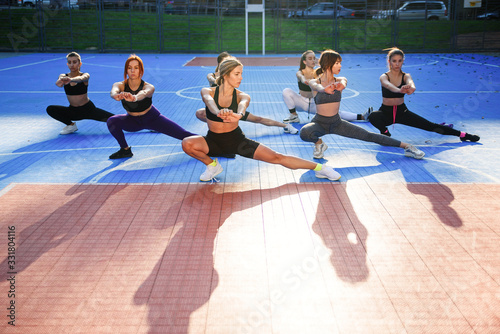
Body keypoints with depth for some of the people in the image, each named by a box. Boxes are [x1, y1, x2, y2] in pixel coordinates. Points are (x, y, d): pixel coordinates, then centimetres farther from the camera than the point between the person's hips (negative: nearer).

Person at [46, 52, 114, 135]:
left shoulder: (85, 75, -10)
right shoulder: (63, 76, -3)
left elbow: (81, 78, -36)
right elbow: (59, 82, -28)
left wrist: (71, 80, -59)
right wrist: (60, 81, -54)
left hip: (88, 109, -3)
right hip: (72, 110, 3)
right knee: (50, 109, -19)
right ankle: (71, 125, 0)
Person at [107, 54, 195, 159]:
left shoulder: (149, 87, -28)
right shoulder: (120, 85, -22)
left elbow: (144, 93, -53)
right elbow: (114, 91, -46)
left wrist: (134, 98, -76)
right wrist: (116, 96, -71)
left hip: (152, 118, -2)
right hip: (133, 120, 2)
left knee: (183, 134, -11)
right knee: (112, 121, -24)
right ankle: (125, 150, -2)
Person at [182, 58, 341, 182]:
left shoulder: (241, 96, -10)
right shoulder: (207, 92, -11)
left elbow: (243, 104, -35)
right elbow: (209, 102, -36)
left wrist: (238, 114, -61)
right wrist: (219, 112, -60)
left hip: (236, 140, 0)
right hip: (214, 141, 0)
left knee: (276, 157, -13)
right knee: (187, 143, -30)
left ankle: (319, 168, -3)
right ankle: (212, 165, -3)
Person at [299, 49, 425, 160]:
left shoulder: (340, 80, -3)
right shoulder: (315, 82, -10)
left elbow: (343, 84, -28)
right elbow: (318, 87, -35)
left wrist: (340, 86, -55)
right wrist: (325, 89, -60)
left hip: (337, 122, 2)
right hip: (319, 123, -2)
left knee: (368, 135, -5)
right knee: (304, 133, -36)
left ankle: (406, 146, 2)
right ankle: (318, 143, -2)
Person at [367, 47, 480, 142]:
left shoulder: (405, 76, -4)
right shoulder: (384, 77, -12)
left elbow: (410, 82, -29)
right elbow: (388, 86, -37)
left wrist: (411, 88, -56)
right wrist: (399, 90, -60)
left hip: (401, 111, 2)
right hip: (386, 112, -2)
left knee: (430, 125, -4)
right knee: (373, 117, -38)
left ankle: (462, 134, 9)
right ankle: (384, 131, -10)